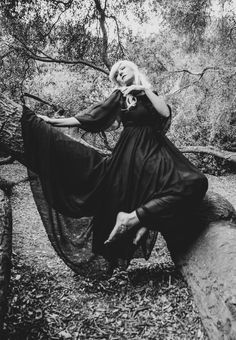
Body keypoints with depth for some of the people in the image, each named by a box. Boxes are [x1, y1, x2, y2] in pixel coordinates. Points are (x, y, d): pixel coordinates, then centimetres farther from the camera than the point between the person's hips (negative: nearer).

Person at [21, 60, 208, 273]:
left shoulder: (149, 94, 16)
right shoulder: (120, 96, 12)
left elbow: (166, 113, -2)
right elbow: (91, 117, 5)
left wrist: (146, 90, -4)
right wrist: (53, 121, 1)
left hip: (154, 149, 0)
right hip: (131, 152, 0)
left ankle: (134, 217, -28)